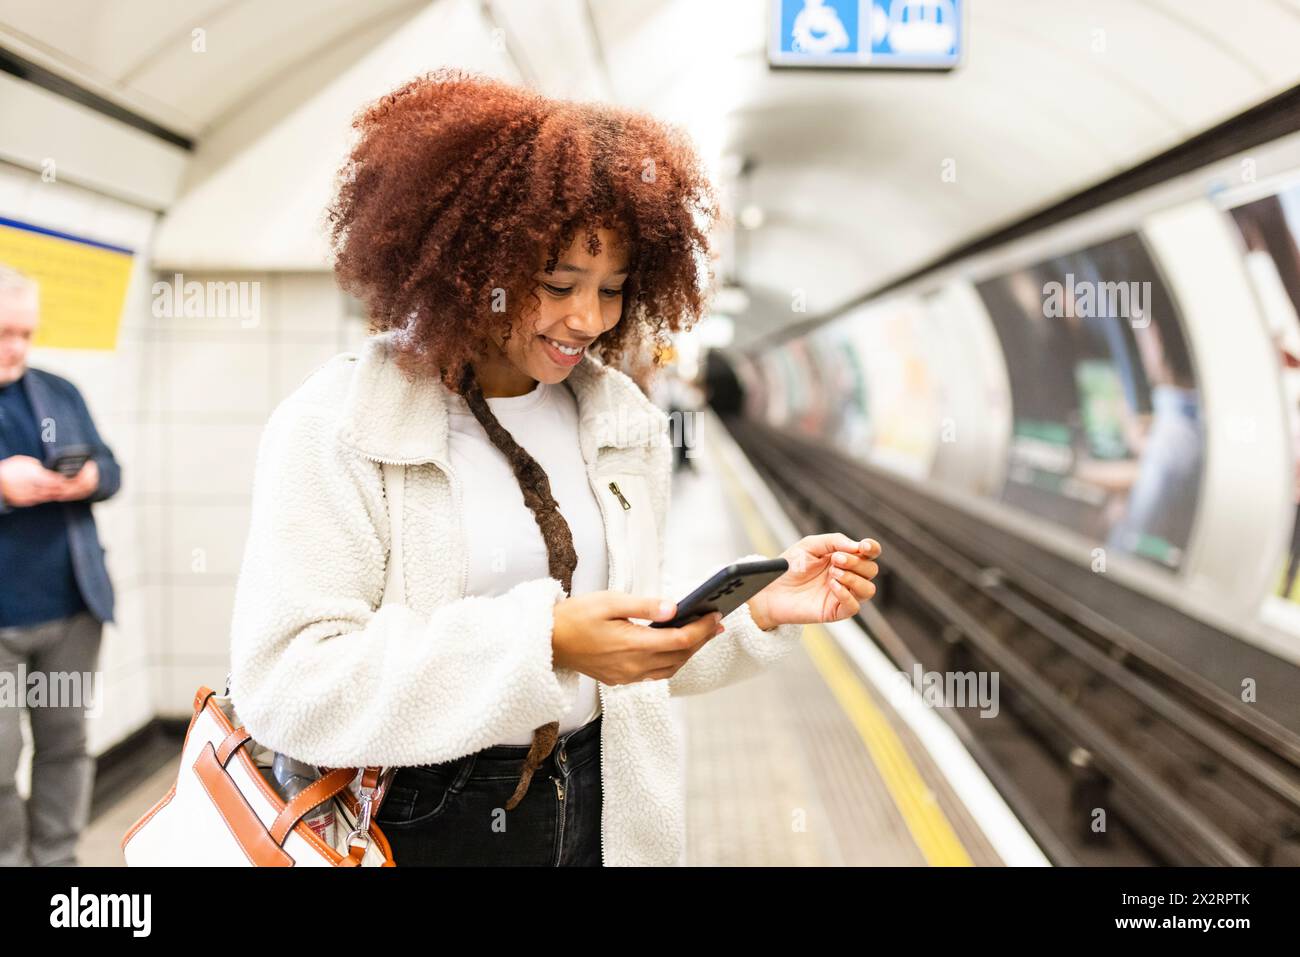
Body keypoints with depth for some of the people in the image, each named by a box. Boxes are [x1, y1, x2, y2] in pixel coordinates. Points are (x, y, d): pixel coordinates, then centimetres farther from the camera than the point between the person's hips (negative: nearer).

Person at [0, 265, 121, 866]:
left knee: (65, 745, 12)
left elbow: (110, 468, 12)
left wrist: (90, 478, -12)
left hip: (73, 609, 4)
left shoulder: (61, 393, 11)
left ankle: (57, 859, 24)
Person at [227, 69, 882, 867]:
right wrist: (543, 643, -29)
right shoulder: (337, 430, -14)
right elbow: (287, 682, -22)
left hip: (604, 813, 5)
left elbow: (630, 651, 8)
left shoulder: (624, 420, 2)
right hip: (420, 827, -4)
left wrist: (760, 611, -10)